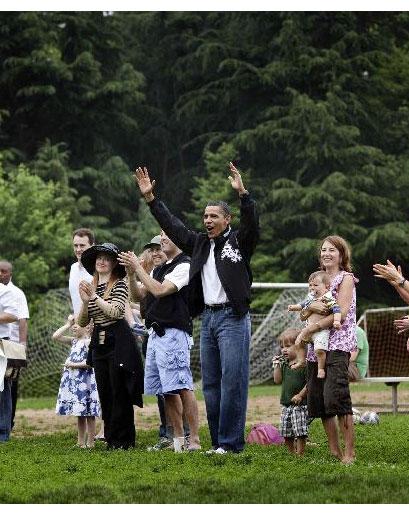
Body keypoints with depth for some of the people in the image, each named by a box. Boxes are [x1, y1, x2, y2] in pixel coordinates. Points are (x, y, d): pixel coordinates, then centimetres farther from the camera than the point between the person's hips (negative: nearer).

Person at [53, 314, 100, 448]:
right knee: (79, 414, 13)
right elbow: (55, 336, 12)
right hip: (74, 380, 8)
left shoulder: (89, 342, -11)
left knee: (88, 413, -4)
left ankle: (90, 442, -1)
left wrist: (74, 365, -16)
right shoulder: (74, 341, 13)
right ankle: (81, 441, 19)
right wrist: (67, 324, 9)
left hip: (85, 380, -8)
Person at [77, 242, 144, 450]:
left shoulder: (119, 285, -5)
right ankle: (111, 439, 13)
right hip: (99, 343, 6)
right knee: (104, 393, 7)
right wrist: (85, 302, -9)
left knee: (119, 392, -5)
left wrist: (95, 297, -23)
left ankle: (123, 440, -1)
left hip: (118, 341, -6)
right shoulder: (91, 287, 13)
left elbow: (115, 311, -19)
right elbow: (82, 322, 8)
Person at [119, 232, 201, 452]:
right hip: (155, 333, 9)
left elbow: (159, 290, -17)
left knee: (182, 387, -13)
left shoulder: (184, 266, -7)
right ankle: (178, 439, 14)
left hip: (174, 333, -9)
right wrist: (131, 274, 4)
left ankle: (194, 440, -13)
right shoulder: (159, 269, 21)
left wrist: (138, 268, -10)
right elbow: (138, 295, 20)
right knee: (166, 391, 9)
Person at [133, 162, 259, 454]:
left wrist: (243, 193, -32)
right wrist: (150, 198, 17)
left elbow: (252, 223, -18)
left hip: (233, 317, -7)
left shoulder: (239, 241, -1)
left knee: (233, 380, -9)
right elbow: (173, 226, 21)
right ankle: (218, 441, 12)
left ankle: (231, 442, -9)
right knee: (210, 383, 7)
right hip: (208, 317, 7)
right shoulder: (200, 244, 17)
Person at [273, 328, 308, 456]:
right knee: (286, 433, 10)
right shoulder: (284, 364, 12)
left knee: (300, 431, -7)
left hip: (300, 404, -8)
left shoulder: (303, 364, -11)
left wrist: (301, 395, -17)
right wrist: (277, 366, 1)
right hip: (286, 404, 8)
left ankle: (300, 453, -2)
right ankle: (291, 452, 20)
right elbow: (277, 380, 8)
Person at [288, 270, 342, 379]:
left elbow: (336, 309, -22)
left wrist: (337, 320, -36)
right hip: (309, 329, 9)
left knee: (319, 349, -21)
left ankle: (321, 368, -3)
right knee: (298, 343, 13)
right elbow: (304, 304, 28)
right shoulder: (311, 297, 11)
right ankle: (301, 361, 30)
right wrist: (295, 307, 17)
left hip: (322, 330, -9)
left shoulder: (328, 299, -14)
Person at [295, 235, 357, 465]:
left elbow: (341, 313, -12)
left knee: (336, 397, -20)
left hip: (338, 345, -8)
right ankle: (334, 451, 10)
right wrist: (311, 306, -10)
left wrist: (310, 329, -11)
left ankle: (350, 453, -19)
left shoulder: (346, 278, 0)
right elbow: (303, 315, 14)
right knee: (318, 400, 3)